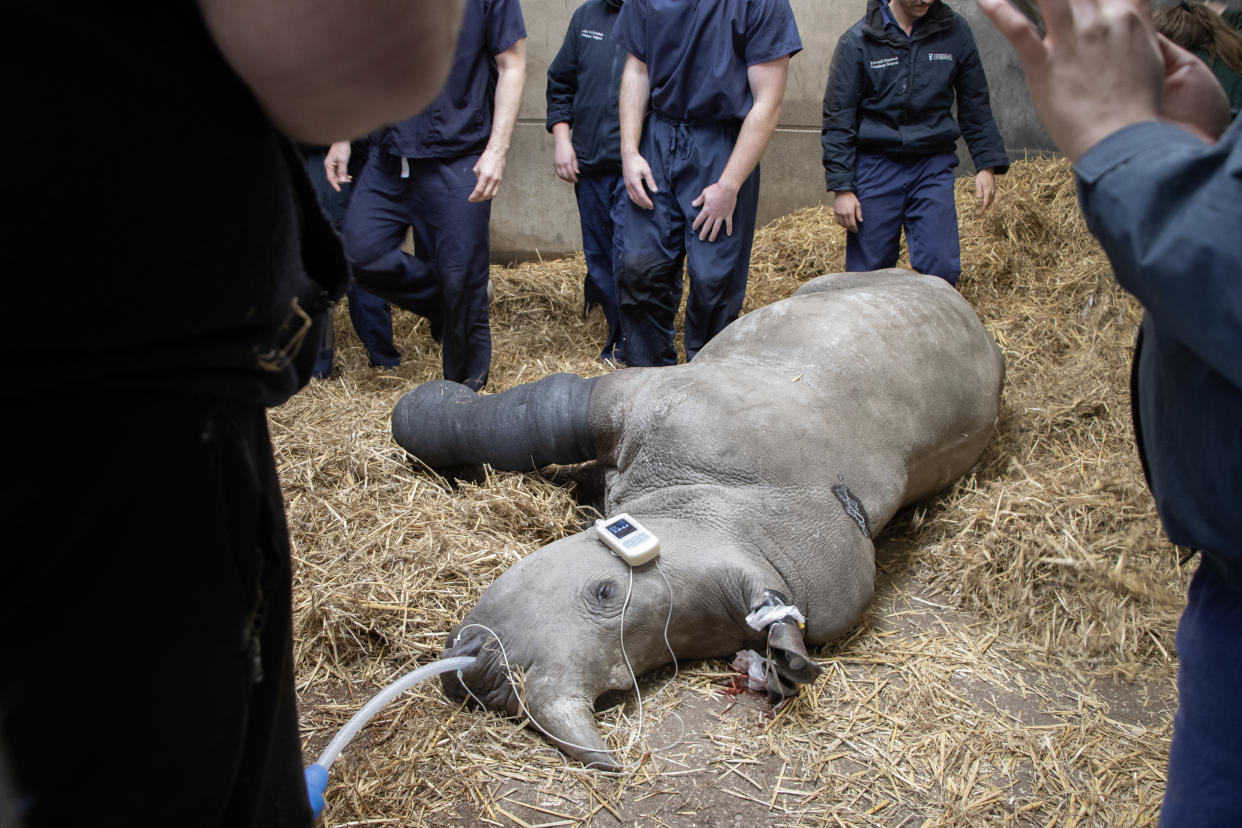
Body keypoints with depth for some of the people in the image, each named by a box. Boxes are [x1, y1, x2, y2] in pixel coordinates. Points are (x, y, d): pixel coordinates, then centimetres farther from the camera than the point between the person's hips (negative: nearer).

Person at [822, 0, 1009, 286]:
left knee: (942, 269, -6)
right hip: (875, 165, -2)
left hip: (933, 166, 2)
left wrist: (987, 164, 6)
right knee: (868, 272, 1)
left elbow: (975, 105, 13)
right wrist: (841, 187, -8)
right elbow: (837, 119, -3)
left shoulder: (954, 31, 5)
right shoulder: (858, 39, -3)